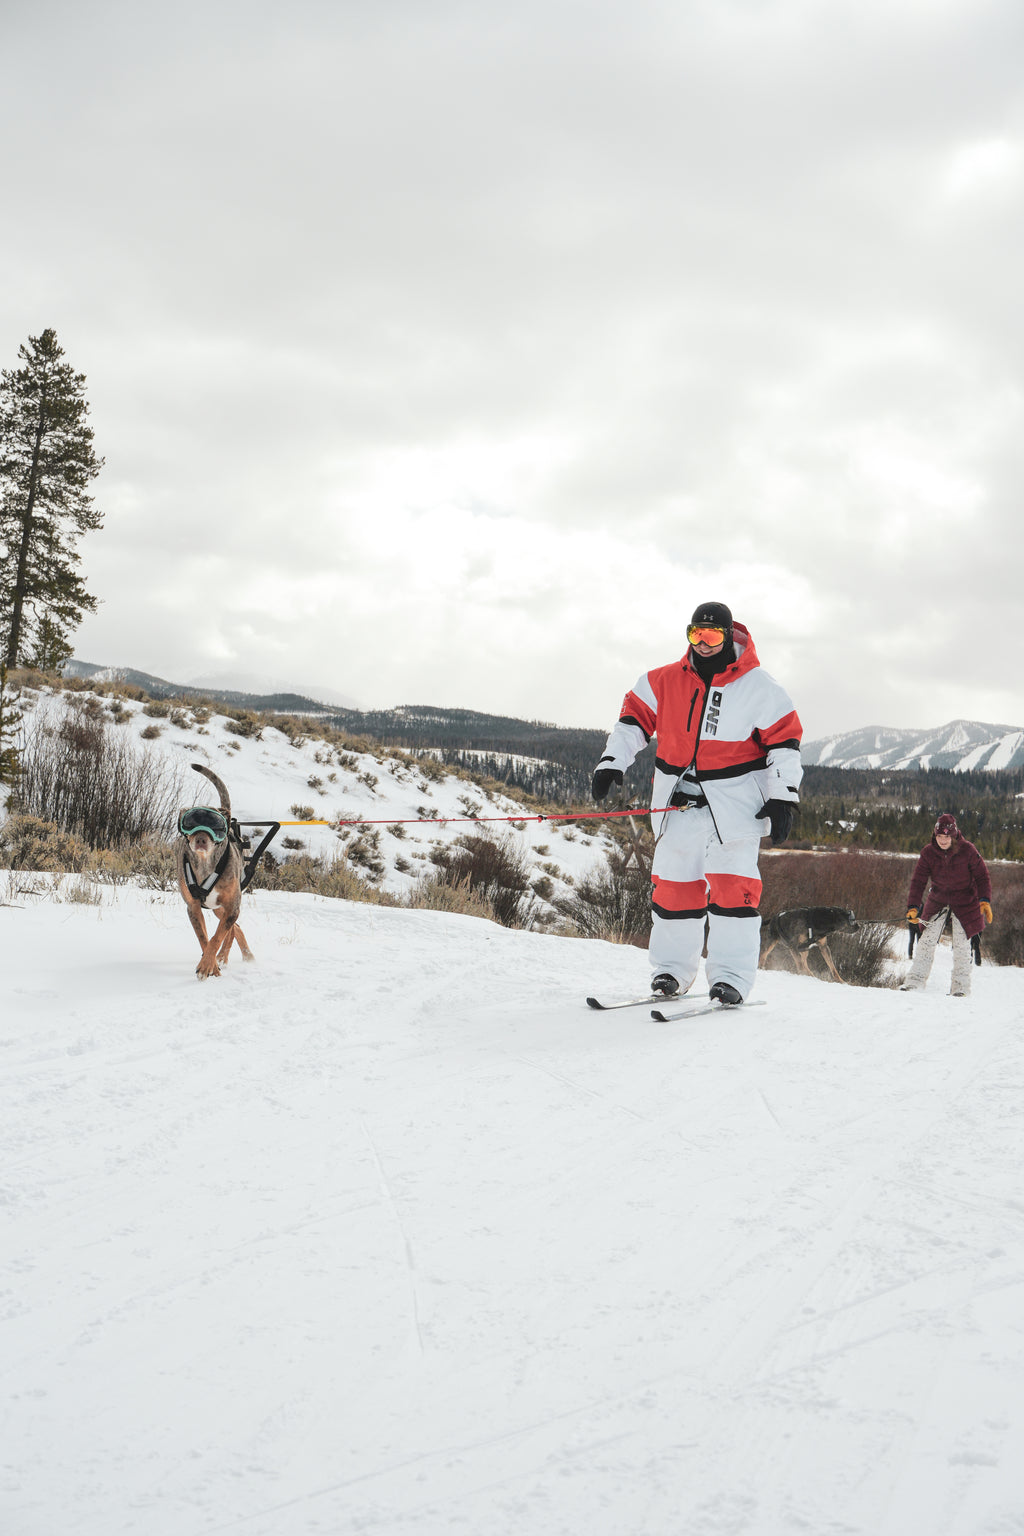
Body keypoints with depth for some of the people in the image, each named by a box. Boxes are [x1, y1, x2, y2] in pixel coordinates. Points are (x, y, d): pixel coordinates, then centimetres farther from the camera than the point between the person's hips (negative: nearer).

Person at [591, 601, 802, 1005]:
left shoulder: (757, 688, -4)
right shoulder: (665, 682, 3)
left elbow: (784, 738, -2)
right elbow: (635, 716, 14)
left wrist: (782, 798, -7)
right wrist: (611, 763, 7)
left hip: (734, 802, -3)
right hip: (678, 801, 3)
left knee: (732, 884, -10)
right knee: (672, 882, 5)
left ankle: (731, 977, -6)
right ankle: (671, 968, 17)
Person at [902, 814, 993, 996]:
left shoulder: (968, 851, -16)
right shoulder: (928, 853, -10)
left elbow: (982, 877, -9)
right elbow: (918, 881, -10)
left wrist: (985, 901, -21)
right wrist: (913, 907, -19)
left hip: (964, 902, -2)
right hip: (938, 901, 2)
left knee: (961, 944, -7)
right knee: (927, 940, -6)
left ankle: (960, 986, 3)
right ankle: (915, 980, -1)